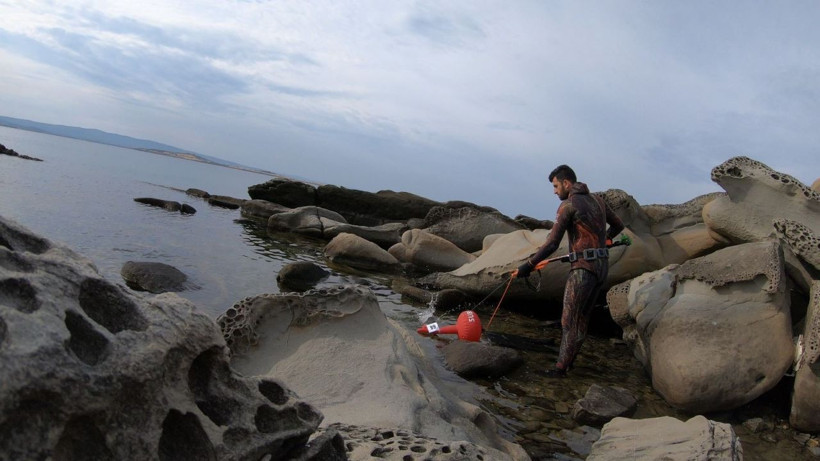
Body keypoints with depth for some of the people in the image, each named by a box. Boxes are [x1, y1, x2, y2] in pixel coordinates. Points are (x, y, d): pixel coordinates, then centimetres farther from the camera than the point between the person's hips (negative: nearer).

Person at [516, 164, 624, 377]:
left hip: (583, 268, -8)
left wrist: (529, 264, -8)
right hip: (602, 266, 8)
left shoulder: (568, 205, -9)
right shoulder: (597, 200, 14)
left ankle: (561, 366, -1)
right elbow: (618, 225, 27)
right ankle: (569, 359, 20)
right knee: (582, 316, 14)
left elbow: (552, 243, -14)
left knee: (569, 318, -4)